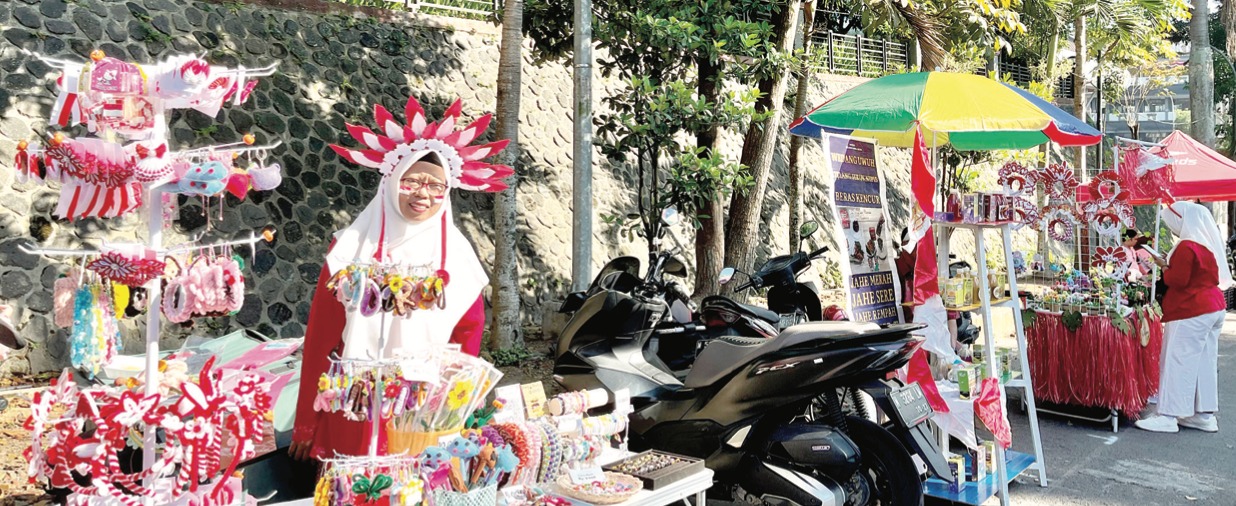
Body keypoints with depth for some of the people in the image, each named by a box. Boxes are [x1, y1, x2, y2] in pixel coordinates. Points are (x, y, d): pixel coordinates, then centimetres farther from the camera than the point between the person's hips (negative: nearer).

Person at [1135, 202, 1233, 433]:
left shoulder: (1186, 247, -18)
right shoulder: (1208, 244, 11)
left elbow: (1177, 280, -19)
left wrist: (1163, 266, -3)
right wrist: (1171, 265, 12)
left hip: (1190, 313, -10)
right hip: (1212, 309, 10)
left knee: (1178, 362, -7)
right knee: (1205, 363, 12)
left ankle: (1168, 416, -5)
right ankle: (1205, 415, 17)